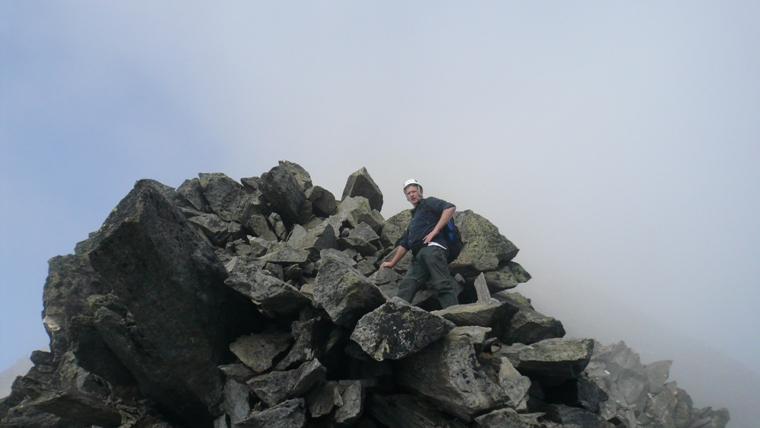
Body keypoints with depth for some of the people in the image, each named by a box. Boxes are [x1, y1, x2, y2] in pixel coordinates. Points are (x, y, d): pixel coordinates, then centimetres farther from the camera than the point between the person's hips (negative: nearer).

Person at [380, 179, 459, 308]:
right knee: (406, 287, -6)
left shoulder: (428, 203, 14)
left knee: (443, 285, -18)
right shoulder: (414, 217, 36)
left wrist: (434, 231, -10)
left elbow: (450, 207, -6)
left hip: (432, 248, -8)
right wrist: (392, 263, 36)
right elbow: (404, 244, 38)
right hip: (418, 256, 8)